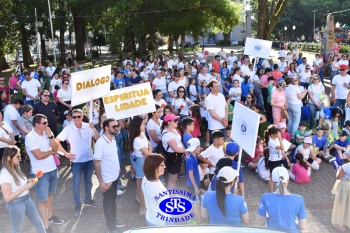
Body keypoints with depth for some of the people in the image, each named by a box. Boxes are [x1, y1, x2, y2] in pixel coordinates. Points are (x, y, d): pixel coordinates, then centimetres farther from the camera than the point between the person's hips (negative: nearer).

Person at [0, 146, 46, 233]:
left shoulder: (15, 168, 0)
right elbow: (7, 198, -26)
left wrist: (28, 181, -4)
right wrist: (26, 187, -25)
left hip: (26, 199, 8)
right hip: (15, 204, -8)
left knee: (38, 222, 19)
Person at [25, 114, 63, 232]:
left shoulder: (46, 134, 2)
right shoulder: (30, 137, -17)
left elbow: (56, 148, -2)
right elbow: (39, 155, -23)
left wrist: (50, 136, -13)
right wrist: (51, 151, -7)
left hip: (53, 169, 7)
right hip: (41, 173, -6)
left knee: (49, 194, 22)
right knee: (43, 199, 3)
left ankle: (50, 216, 39)